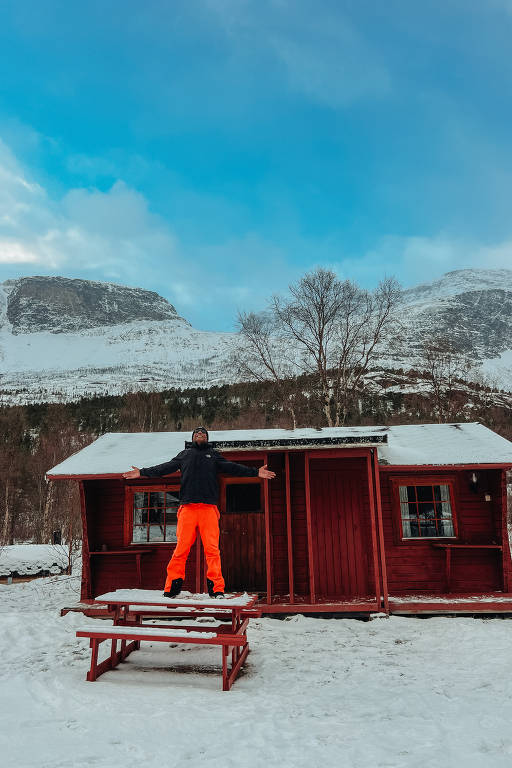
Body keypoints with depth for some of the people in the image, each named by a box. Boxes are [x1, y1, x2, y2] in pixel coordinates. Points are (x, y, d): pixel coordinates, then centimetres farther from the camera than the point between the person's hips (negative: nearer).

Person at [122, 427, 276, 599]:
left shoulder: (214, 454, 21)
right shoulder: (185, 454, 24)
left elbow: (232, 467, 13)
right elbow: (166, 467, 22)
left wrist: (255, 472, 4)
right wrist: (143, 472, 15)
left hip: (209, 508, 0)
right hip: (187, 508, 0)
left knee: (212, 548, -6)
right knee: (181, 548, -4)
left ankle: (216, 588, -2)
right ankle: (172, 587, 5)